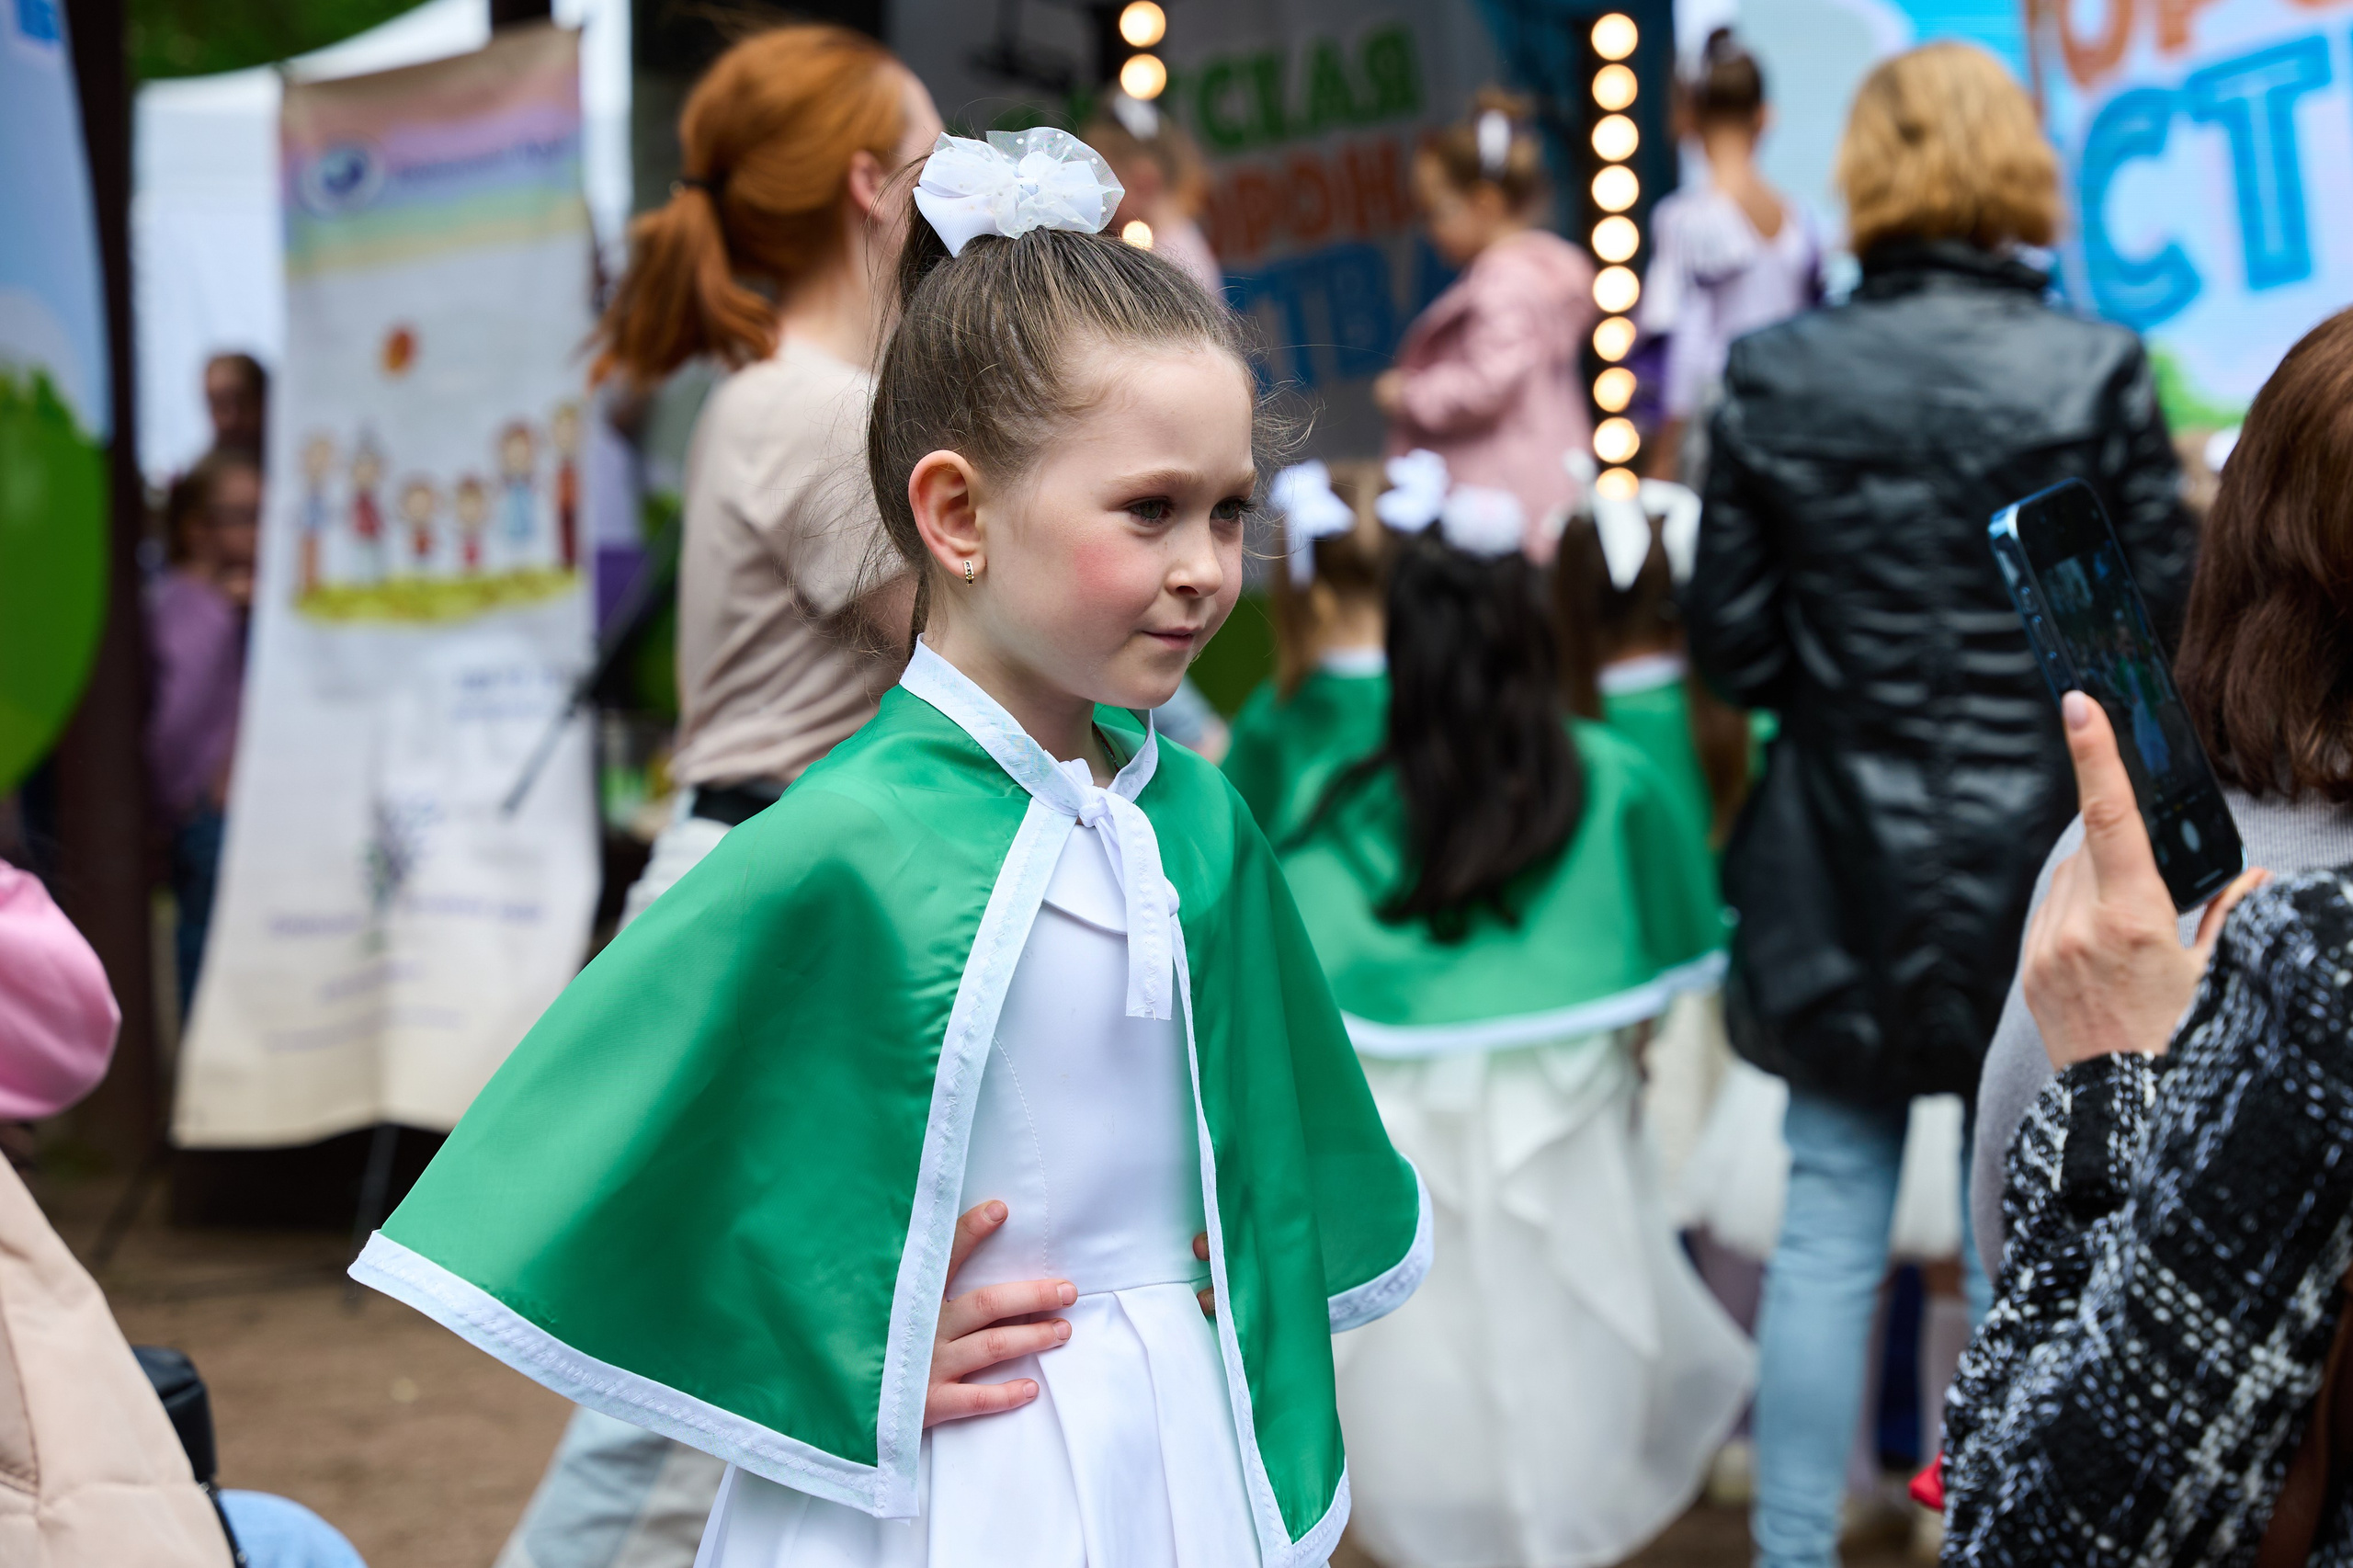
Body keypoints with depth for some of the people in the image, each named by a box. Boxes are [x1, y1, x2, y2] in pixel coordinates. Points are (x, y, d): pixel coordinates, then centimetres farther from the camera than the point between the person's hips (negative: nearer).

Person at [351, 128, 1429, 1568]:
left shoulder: (1194, 816, 0)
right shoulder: (845, 851, -19)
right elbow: (606, 1150, -16)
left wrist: (1286, 1442, 11)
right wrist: (842, 1354, -12)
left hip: (1190, 1452, 5)